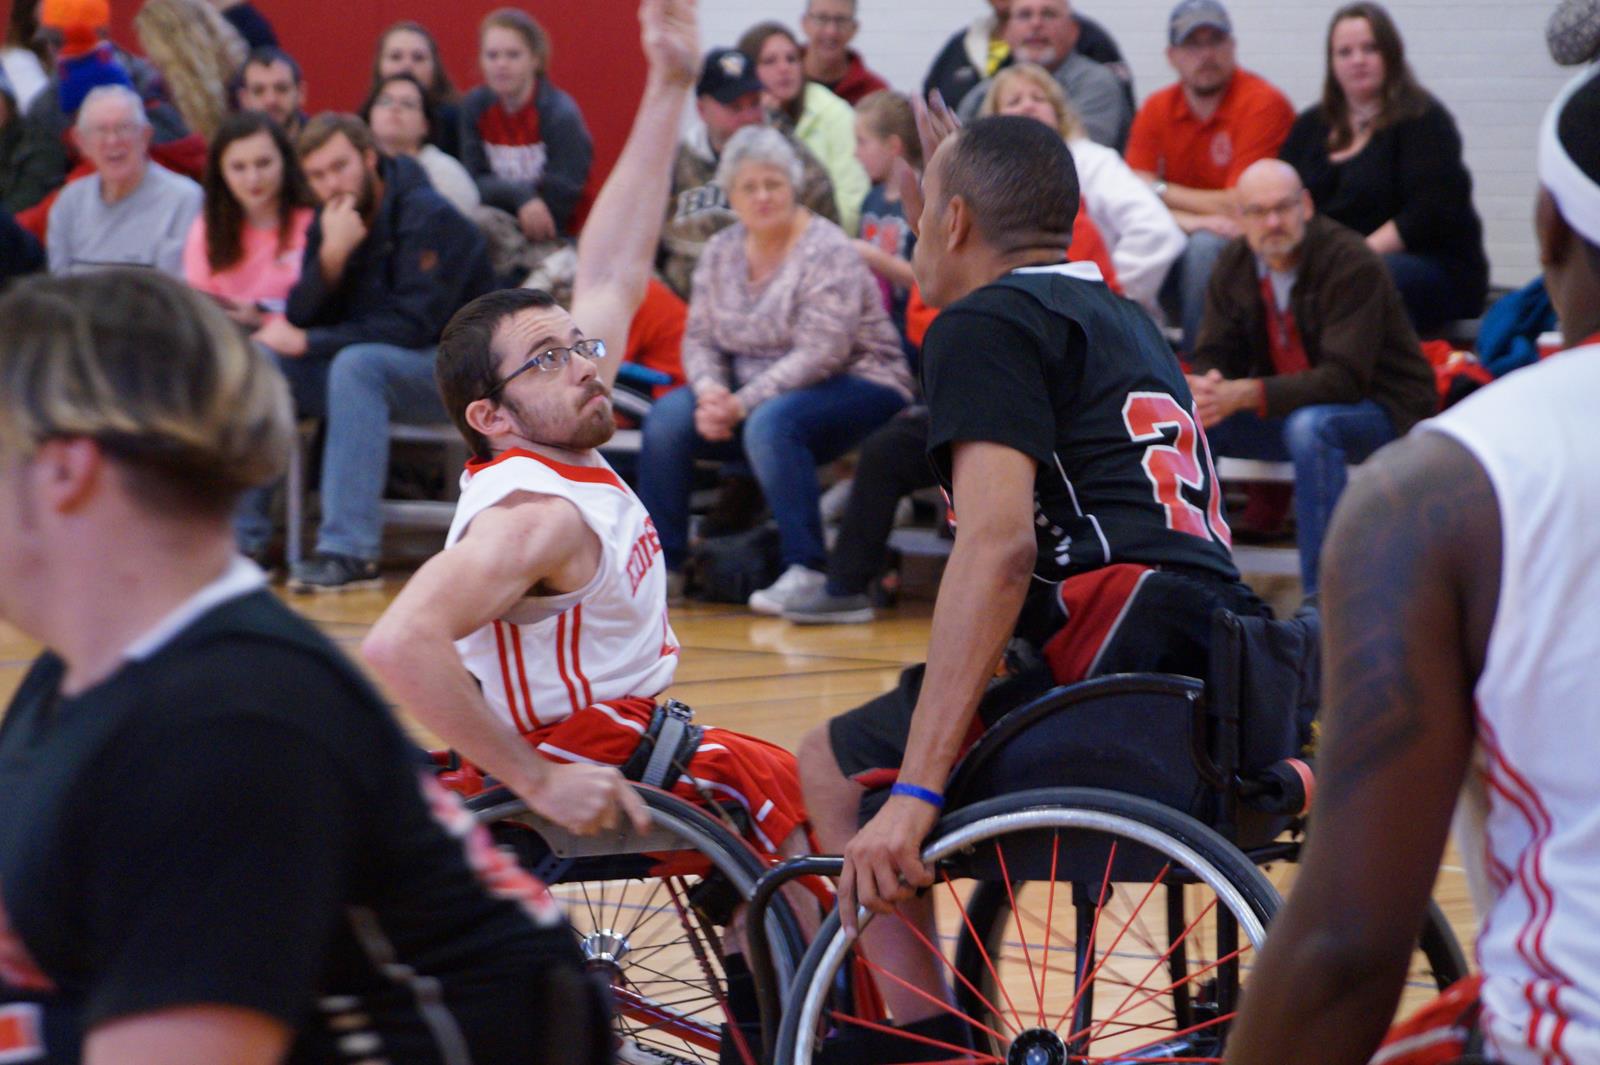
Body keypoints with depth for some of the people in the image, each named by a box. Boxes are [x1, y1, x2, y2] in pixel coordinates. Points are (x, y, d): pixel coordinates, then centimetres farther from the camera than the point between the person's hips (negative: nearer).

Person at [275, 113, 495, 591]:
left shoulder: (427, 217, -15)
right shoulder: (329, 222, 6)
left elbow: (414, 324, -23)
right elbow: (302, 319, -2)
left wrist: (309, 343, -23)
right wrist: (331, 255, -21)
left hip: (457, 372, -7)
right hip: (375, 366, 7)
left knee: (358, 363, -36)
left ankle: (350, 552, -39)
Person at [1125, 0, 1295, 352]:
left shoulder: (1264, 104, -12)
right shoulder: (1156, 109, 4)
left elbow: (1236, 207, -15)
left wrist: (1159, 190, -5)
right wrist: (1186, 220, -23)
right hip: (1180, 241, 5)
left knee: (1205, 247, -35)